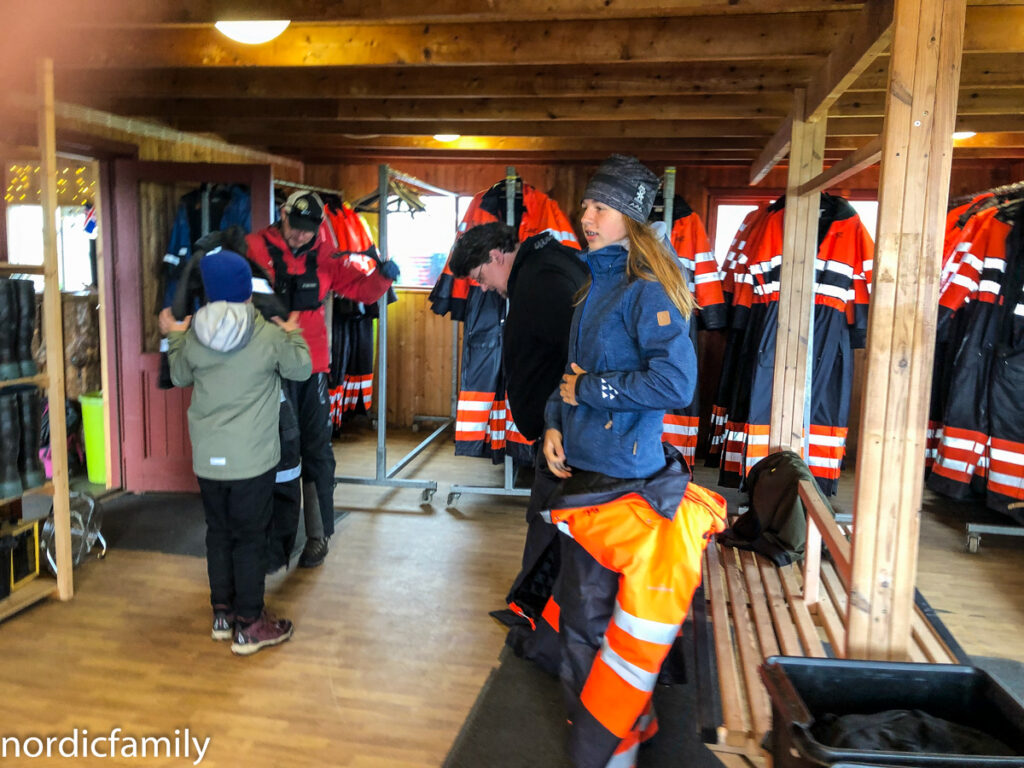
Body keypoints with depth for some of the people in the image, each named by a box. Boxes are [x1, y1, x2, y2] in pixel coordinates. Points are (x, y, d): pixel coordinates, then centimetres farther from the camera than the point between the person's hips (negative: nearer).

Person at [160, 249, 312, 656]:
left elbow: (180, 376, 15)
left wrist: (174, 337, 30)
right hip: (252, 459, -3)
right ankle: (249, 625, 13)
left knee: (218, 532, 17)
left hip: (207, 458, 4)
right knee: (250, 537, 6)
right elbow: (302, 369, 3)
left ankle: (222, 614, 30)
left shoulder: (193, 337, -3)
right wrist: (293, 334, 21)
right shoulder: (270, 337, -13)